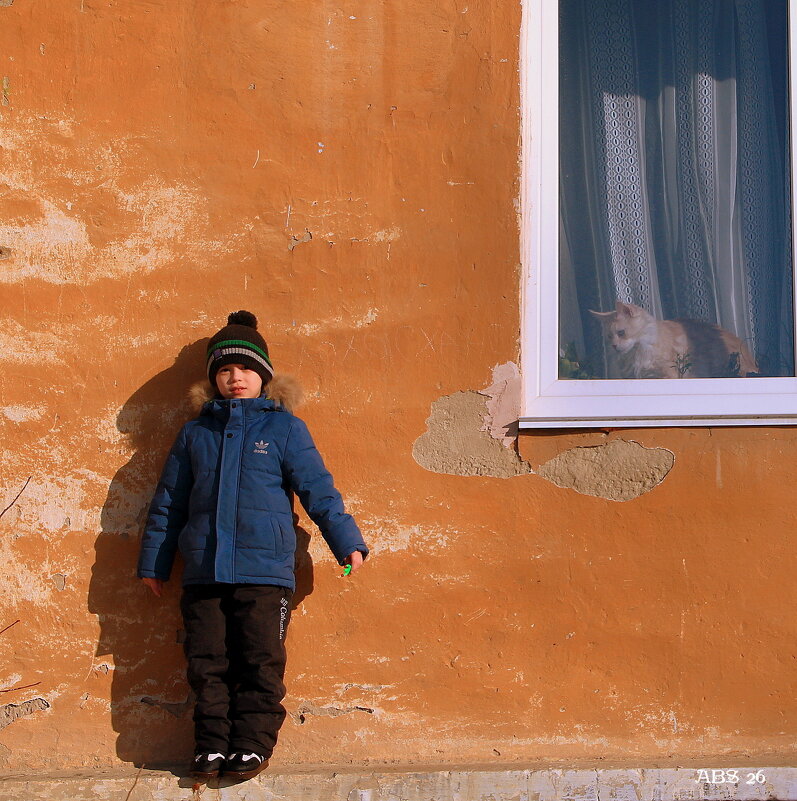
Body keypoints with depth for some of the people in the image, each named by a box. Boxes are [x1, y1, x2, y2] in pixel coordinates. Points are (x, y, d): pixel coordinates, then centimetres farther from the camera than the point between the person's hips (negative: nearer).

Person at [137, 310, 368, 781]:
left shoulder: (284, 428, 7)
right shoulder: (196, 433, 16)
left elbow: (317, 489, 4)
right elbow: (169, 501, 21)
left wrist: (347, 543, -2)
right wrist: (154, 562, 21)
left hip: (264, 570, -3)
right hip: (203, 571, 3)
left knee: (260, 662, -2)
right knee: (208, 663, 3)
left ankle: (253, 743, 6)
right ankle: (212, 744, 11)